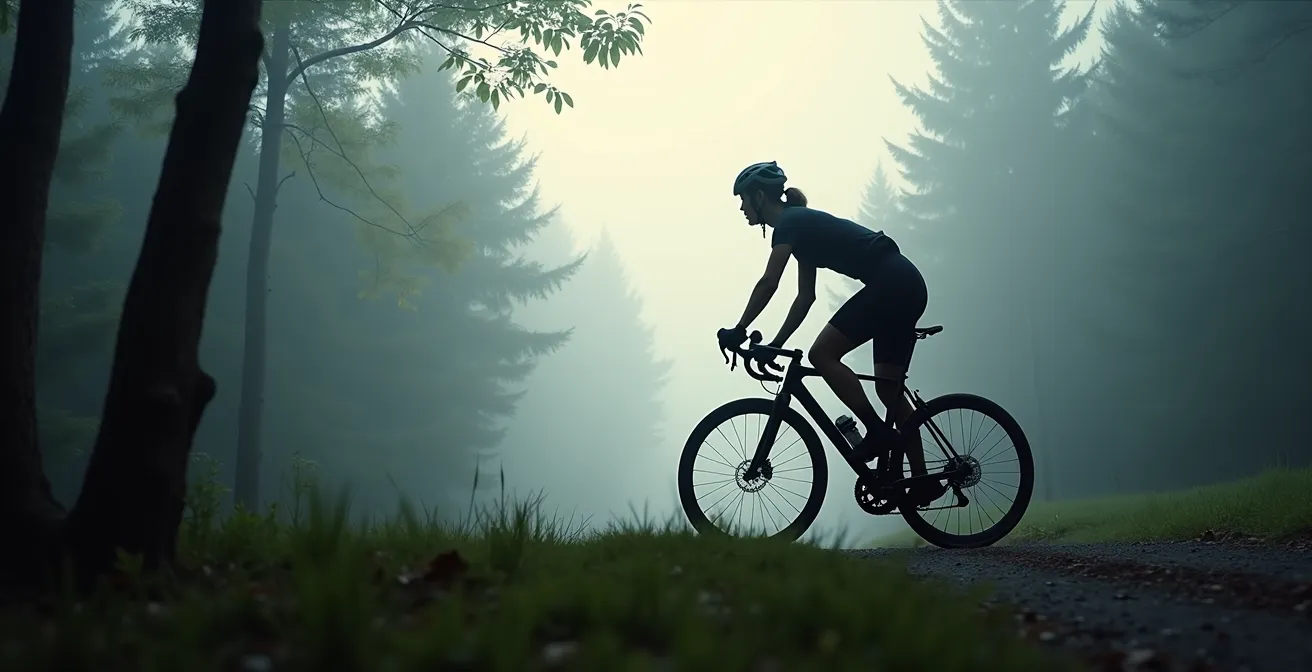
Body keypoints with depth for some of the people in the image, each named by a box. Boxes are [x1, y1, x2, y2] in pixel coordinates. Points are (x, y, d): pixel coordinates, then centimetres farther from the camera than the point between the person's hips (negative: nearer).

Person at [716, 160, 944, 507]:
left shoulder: (790, 222, -6)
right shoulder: (803, 225, 22)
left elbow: (768, 283, -18)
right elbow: (806, 297, 22)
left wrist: (738, 330, -14)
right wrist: (774, 345, 18)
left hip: (890, 284, -10)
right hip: (907, 285, 10)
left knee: (822, 354, -12)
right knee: (889, 388, 9)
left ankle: (878, 432, -9)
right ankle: (922, 481, 10)